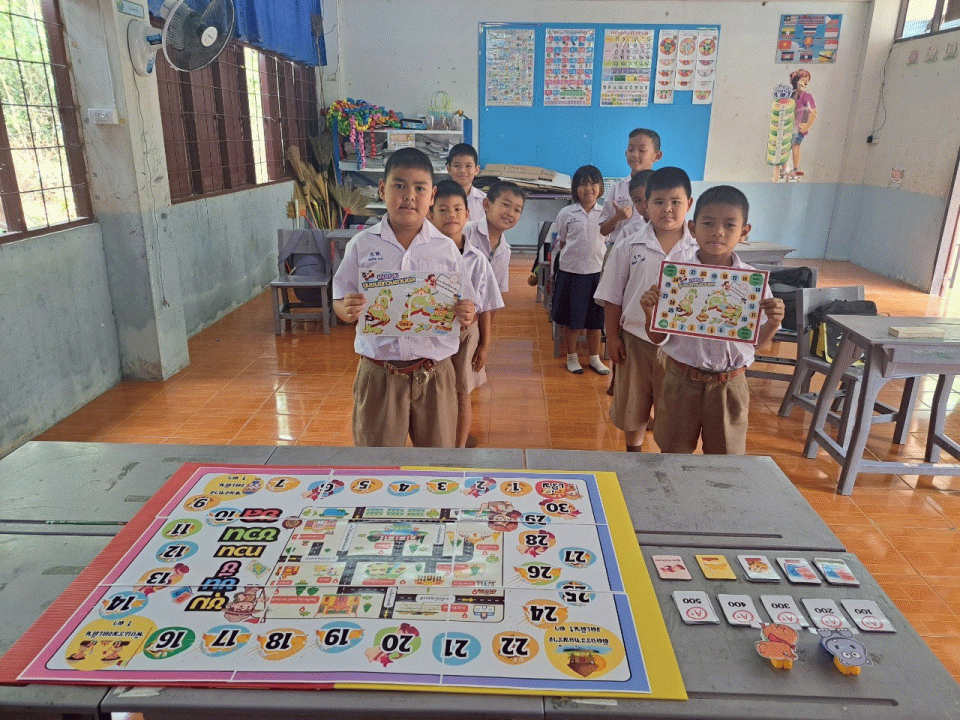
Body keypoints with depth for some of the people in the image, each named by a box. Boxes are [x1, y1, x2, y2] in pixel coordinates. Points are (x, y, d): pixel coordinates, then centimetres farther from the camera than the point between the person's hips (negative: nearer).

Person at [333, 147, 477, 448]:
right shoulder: (362, 245, 0)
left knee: (438, 446, 15)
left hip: (434, 372, 1)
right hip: (379, 373, 0)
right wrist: (347, 310, -19)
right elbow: (340, 301, 4)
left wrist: (466, 314, -18)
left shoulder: (446, 249, 0)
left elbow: (466, 306, 5)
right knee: (377, 447, 14)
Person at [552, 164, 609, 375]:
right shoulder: (566, 213, -2)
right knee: (569, 319, 8)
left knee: (595, 319, 11)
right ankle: (572, 358, 25)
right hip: (570, 271, -1)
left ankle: (595, 358, 27)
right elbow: (561, 243, 5)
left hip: (596, 271, 1)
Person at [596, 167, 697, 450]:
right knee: (632, 404, 16)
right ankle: (632, 452, 38)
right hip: (635, 339, 1)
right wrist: (612, 336, -2)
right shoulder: (629, 247, -4)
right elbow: (612, 297, 1)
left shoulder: (699, 250, -4)